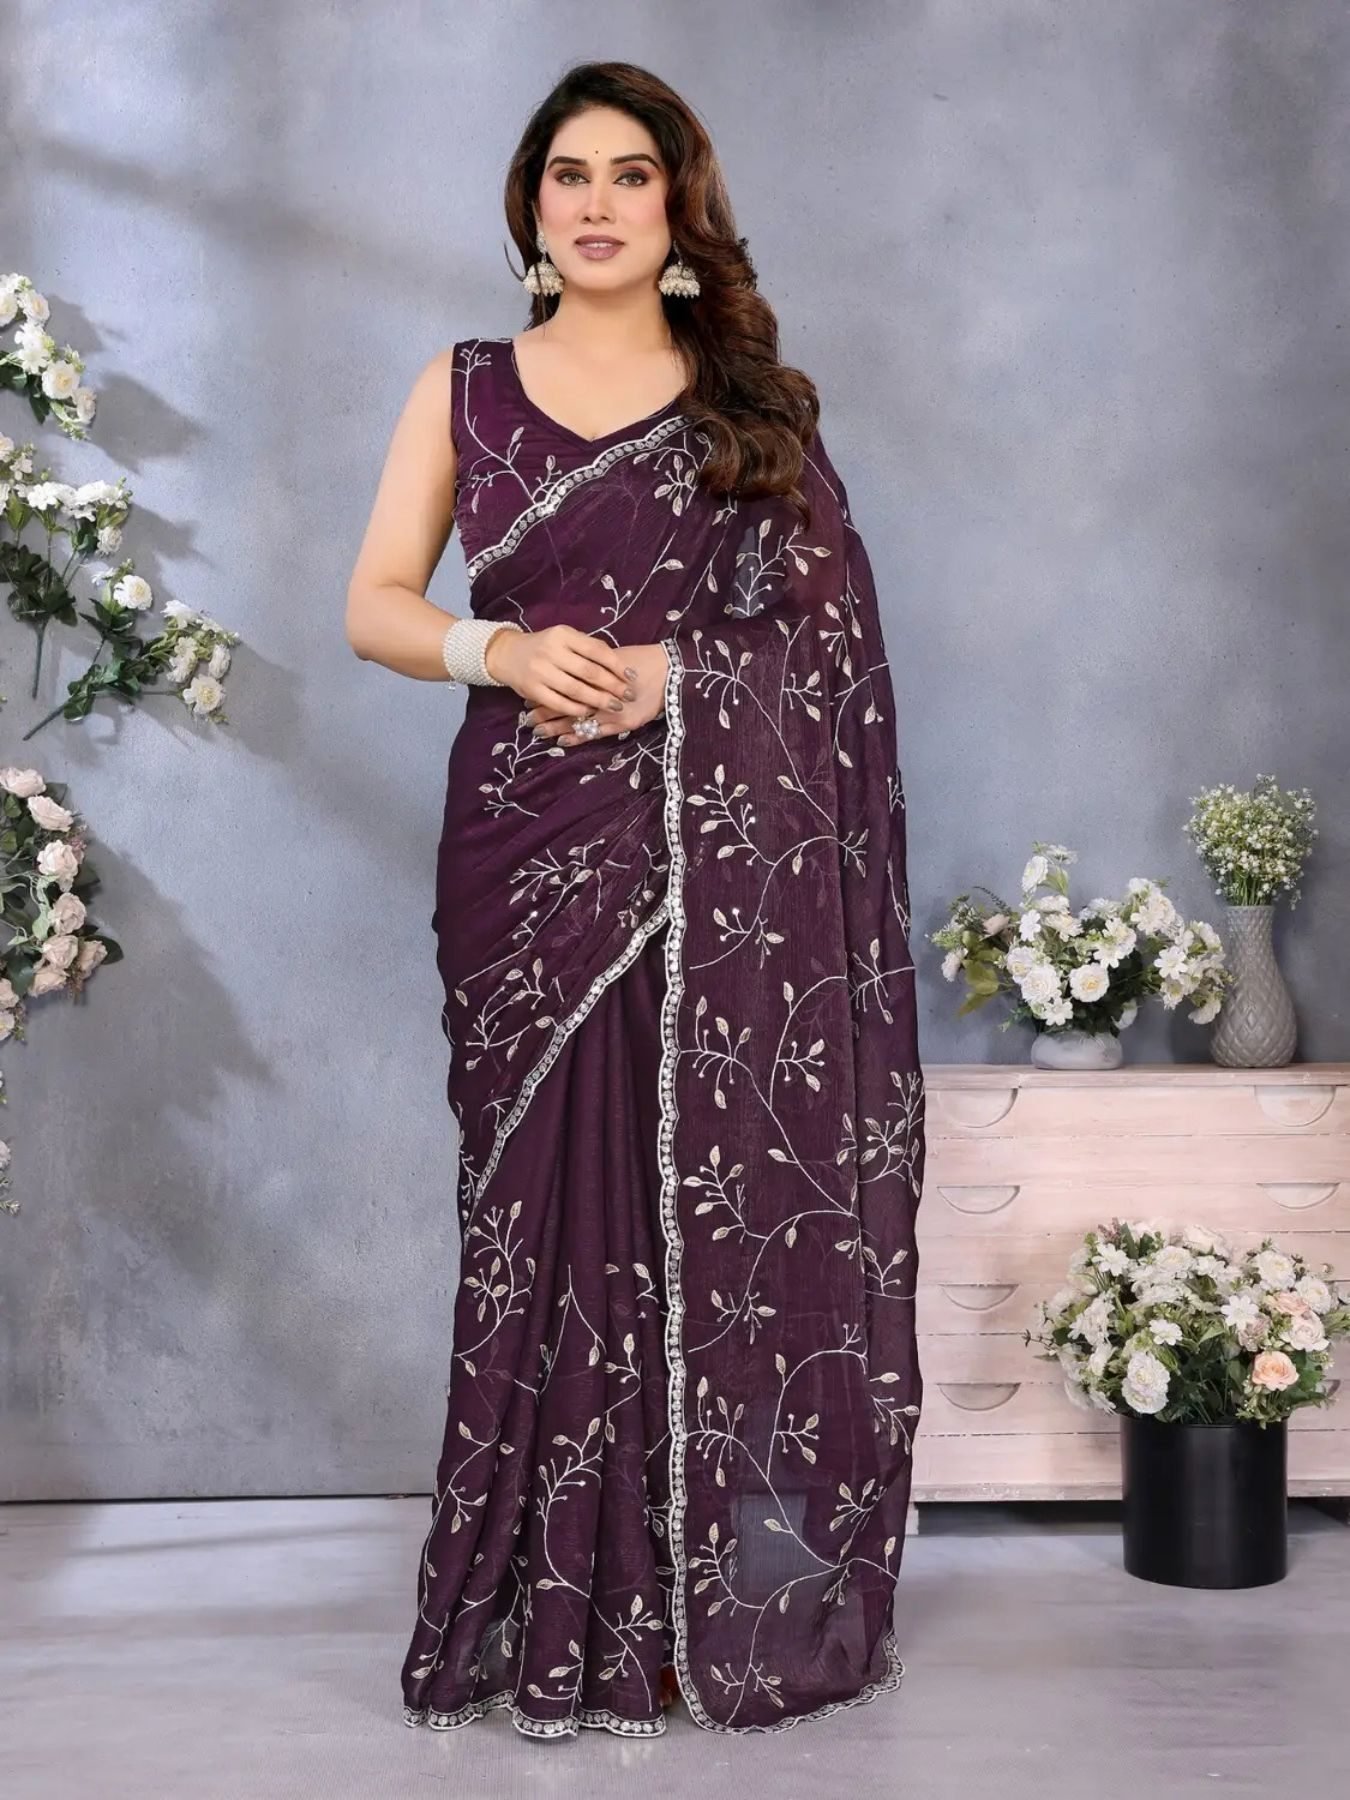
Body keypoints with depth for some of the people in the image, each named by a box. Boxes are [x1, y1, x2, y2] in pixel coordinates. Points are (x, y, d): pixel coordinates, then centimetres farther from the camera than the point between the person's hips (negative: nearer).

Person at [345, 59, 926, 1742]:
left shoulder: (753, 398, 11)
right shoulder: (463, 388, 13)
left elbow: (827, 625, 5)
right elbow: (375, 606, 7)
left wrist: (661, 674, -10)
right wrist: (502, 653, -12)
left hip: (725, 850, 0)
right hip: (531, 846, 1)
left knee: (725, 1198, -1)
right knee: (554, 1198, 1)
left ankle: (721, 1601, 12)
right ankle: (568, 1614, 12)